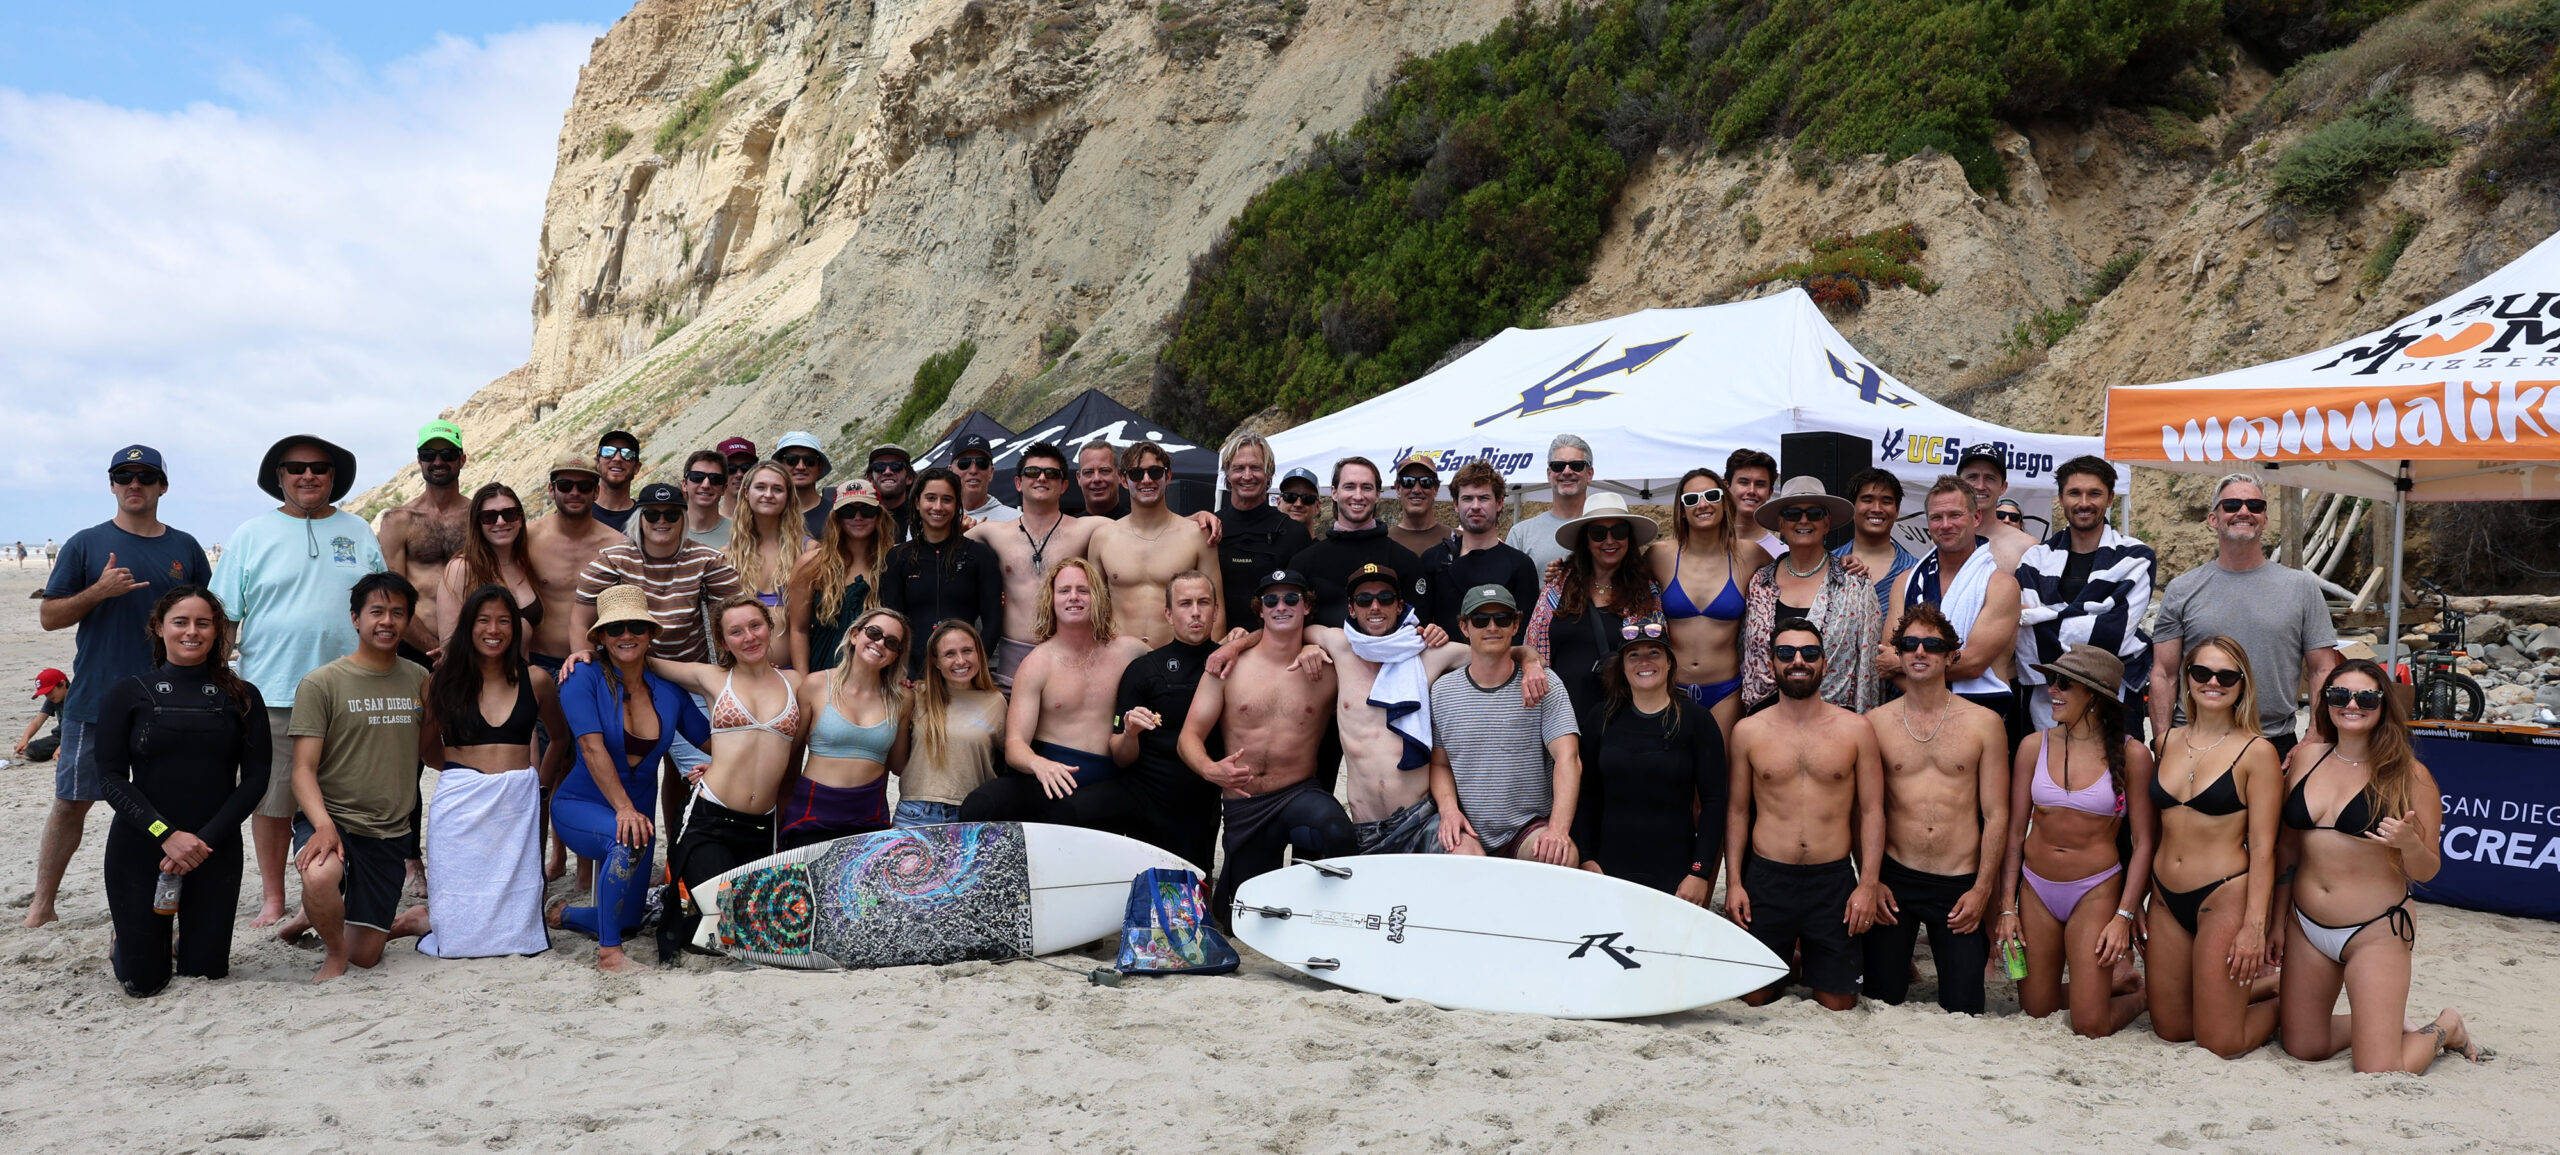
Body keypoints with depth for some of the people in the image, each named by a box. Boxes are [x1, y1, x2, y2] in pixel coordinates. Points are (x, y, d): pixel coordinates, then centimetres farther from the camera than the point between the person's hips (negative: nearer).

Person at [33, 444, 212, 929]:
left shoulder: (185, 547, 8)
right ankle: (41, 904, 16)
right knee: (70, 803, 3)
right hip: (93, 701, -1)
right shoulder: (86, 544, 3)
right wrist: (100, 590, -15)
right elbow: (49, 616, 2)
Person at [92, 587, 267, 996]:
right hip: (139, 846, -1)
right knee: (144, 982, 3)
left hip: (215, 851, 1)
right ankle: (128, 933, 36)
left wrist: (206, 839, -14)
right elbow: (111, 779, -5)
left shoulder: (241, 697, 2)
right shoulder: (128, 693, 0)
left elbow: (256, 778, -2)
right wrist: (166, 834, -17)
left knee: (206, 971, 5)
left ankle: (188, 930, 38)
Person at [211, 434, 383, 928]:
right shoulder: (251, 536, 4)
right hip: (272, 691, -2)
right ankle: (272, 898, 16)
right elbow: (224, 616, 3)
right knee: (272, 799, 4)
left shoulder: (359, 533, 11)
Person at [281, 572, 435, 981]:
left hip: (390, 834, 4)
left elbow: (431, 754, 19)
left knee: (364, 957, 4)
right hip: (332, 820, -4)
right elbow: (303, 770, -11)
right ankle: (333, 951, -6)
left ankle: (317, 918, 39)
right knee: (321, 876, -38)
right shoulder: (321, 683, -6)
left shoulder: (419, 680, 8)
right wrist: (323, 824, -27)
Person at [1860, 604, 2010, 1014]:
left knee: (1963, 1007, 2)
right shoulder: (1875, 723, 3)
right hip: (1894, 878, 1)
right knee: (1881, 999, 6)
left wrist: (1982, 888, -5)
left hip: (1961, 885, 0)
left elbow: (1996, 815, 1)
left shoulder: (1984, 723, 1)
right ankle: (1901, 962, 37)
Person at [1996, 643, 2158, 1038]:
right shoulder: (2034, 746, -1)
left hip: (2095, 891, -3)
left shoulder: (2131, 755, -8)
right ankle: (2100, 981, 38)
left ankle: (2140, 992, 28)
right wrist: (2007, 907, -1)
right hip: (2036, 889, 3)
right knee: (2036, 1010, 10)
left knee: (2091, 1027, -3)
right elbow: (2015, 832, 3)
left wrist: (2123, 917, -11)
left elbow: (2143, 842, -5)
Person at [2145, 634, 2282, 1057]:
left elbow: (2262, 848, -10)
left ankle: (2284, 998, 27)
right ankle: (2251, 988, 35)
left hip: (2224, 898, -6)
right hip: (2166, 899, 6)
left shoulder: (2256, 752, -7)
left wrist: (2255, 926, -16)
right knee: (2169, 1030, 12)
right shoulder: (2169, 742, 8)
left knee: (2220, 1045, 0)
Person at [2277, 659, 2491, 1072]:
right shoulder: (2310, 756, 1)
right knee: (2302, 1048, 9)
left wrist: (2409, 842, -27)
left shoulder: (2409, 775, -9)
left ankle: (2445, 1027, 24)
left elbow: (2426, 871, -4)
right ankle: (2377, 1024, 37)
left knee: (2378, 1073, -6)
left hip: (2375, 934, -4)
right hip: (2306, 928, 4)